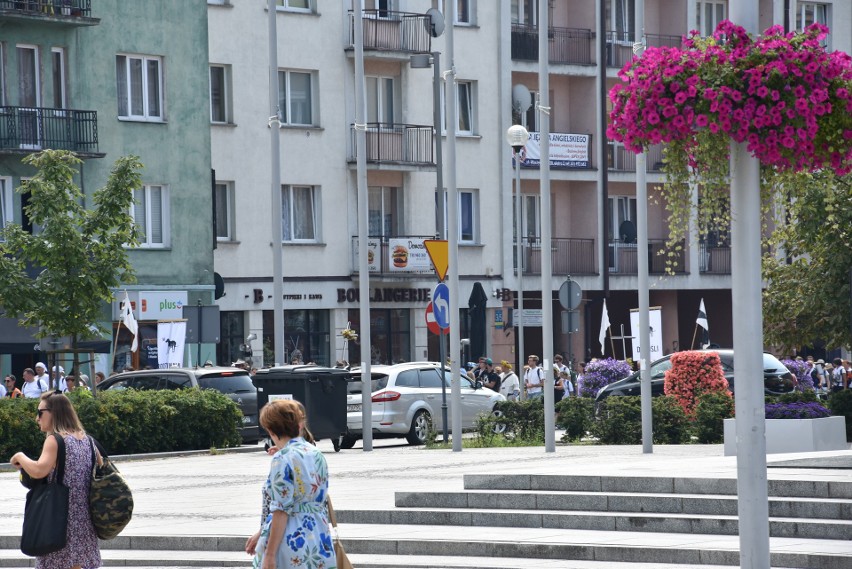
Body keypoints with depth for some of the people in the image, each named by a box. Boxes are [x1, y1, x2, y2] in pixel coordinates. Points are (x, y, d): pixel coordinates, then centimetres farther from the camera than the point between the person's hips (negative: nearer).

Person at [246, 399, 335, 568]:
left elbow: (281, 511, -16)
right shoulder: (317, 455, 12)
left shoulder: (283, 459, -11)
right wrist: (261, 534, 25)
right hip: (319, 544, 7)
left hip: (291, 547, -7)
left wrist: (269, 554, -14)